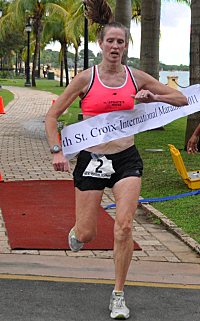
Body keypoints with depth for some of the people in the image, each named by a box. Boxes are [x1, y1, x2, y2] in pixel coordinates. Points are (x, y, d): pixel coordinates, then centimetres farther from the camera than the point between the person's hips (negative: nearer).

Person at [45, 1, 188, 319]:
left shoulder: (136, 77, 4)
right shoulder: (86, 78, -4)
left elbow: (181, 99, 10)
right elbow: (52, 116, 1)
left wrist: (153, 97, -7)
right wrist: (57, 151, -11)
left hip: (126, 158, 2)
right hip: (91, 158, -1)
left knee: (124, 227, -11)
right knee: (86, 235, 1)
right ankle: (76, 230, 42)